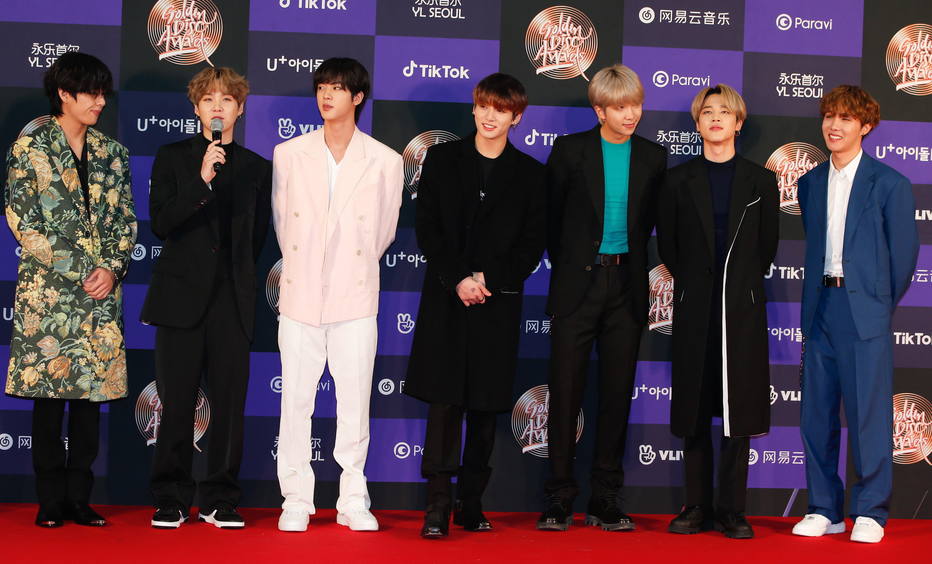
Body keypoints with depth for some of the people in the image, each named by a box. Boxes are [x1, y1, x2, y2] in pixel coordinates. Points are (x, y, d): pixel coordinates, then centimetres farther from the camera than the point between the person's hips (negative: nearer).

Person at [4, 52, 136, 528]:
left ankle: (79, 498, 10)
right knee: (48, 392, 0)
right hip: (48, 291, -3)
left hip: (101, 292, 4)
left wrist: (112, 268, -6)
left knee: (93, 389, 3)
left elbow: (125, 220, 12)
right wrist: (78, 271, -10)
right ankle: (51, 501, 7)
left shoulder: (111, 153, 12)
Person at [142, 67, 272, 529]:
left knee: (229, 401, 1)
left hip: (232, 300, 2)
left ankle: (220, 500, 10)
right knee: (176, 403, 0)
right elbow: (161, 223, -6)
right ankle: (171, 499, 10)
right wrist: (201, 180, -16)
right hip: (182, 297, -1)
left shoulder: (257, 168, 11)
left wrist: (240, 280, 13)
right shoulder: (173, 158, 6)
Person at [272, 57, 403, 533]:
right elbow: (281, 220, 13)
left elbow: (384, 230, 11)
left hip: (355, 298, -1)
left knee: (355, 401, 3)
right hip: (300, 295, 1)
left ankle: (353, 500, 13)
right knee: (296, 400, 4)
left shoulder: (384, 161, 1)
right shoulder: (289, 154, 4)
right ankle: (296, 500, 13)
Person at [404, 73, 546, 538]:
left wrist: (488, 279, -10)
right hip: (445, 300, -1)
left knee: (486, 406, 4)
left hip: (498, 303, 1)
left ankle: (471, 503, 13)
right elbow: (426, 228, 1)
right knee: (444, 401, -6)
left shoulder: (530, 174, 7)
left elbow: (533, 244, 3)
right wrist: (457, 280, -11)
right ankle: (438, 506, -4)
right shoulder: (442, 159, 7)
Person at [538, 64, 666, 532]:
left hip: (626, 287, 2)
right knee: (565, 390, -2)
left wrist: (629, 262, 10)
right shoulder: (569, 151, 0)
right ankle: (559, 498, 5)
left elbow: (649, 220, 15)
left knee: (617, 392, 5)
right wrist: (565, 264, 9)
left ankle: (605, 500, 11)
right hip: (577, 284, -2)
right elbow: (550, 215, 6)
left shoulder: (653, 158, 7)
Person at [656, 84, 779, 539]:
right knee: (694, 410, 3)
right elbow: (667, 245, 10)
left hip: (742, 310, 0)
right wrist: (690, 283, 8)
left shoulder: (760, 182, 6)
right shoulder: (679, 181, 6)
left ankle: (732, 510, 6)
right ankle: (697, 507, 11)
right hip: (695, 309, 0)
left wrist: (741, 282, 9)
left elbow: (767, 246, 10)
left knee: (739, 409, 0)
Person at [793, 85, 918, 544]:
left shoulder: (890, 184, -1)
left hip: (864, 309, -5)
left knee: (868, 414, -4)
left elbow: (903, 252, 1)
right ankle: (823, 510, 15)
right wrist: (818, 296, 11)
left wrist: (880, 303, 6)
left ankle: (870, 513, 5)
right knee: (816, 414, 6)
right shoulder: (810, 183, 13)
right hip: (820, 307, 5)